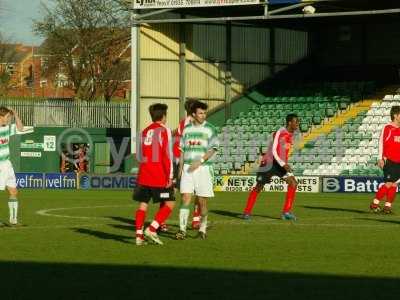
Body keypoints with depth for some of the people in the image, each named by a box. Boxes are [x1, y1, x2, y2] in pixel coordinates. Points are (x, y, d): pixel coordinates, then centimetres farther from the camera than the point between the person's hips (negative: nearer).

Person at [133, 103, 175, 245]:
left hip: (144, 175, 7)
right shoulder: (164, 130, -6)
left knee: (143, 204, 9)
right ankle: (152, 229, -12)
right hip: (160, 176, -7)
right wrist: (169, 176, -12)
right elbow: (167, 154, -13)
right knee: (169, 203, 1)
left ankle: (139, 235, 2)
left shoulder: (145, 131, 15)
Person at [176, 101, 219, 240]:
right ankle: (182, 229, -11)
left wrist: (200, 161, -17)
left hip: (204, 167, -2)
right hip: (187, 168, 2)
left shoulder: (209, 129, 0)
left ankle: (202, 229, 17)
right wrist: (181, 166, 9)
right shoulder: (187, 129, 10)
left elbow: (213, 149, -6)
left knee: (202, 201, 2)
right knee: (185, 198, -8)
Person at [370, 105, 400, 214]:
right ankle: (374, 204, 0)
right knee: (388, 184, -11)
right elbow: (381, 143, -9)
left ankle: (388, 206, 8)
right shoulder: (388, 128, -6)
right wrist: (380, 158, -14)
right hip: (389, 161, -6)